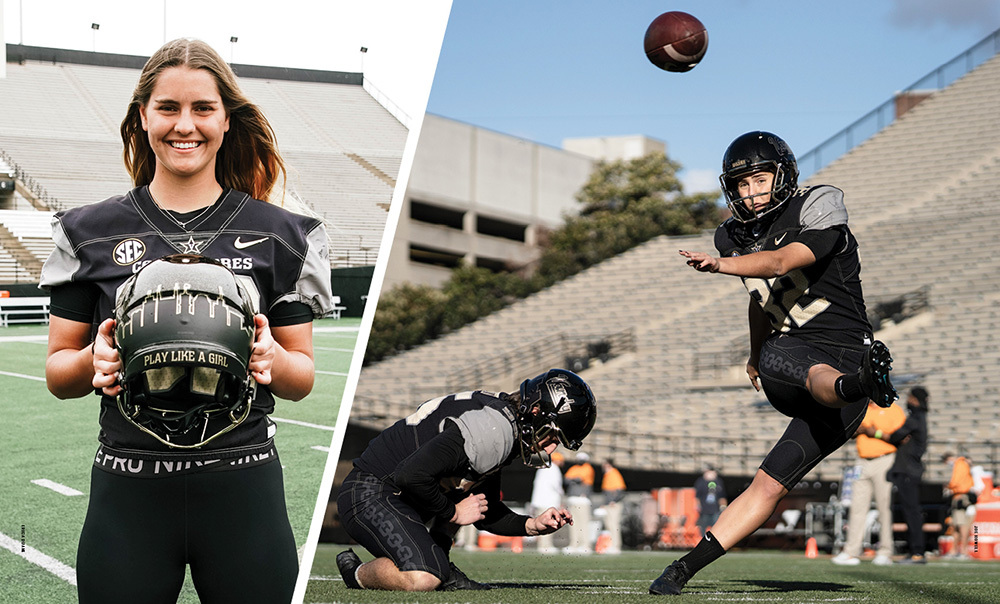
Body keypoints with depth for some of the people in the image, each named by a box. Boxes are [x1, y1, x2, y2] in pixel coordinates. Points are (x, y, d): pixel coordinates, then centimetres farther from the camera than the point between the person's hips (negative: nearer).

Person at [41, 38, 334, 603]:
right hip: (130, 492, 0)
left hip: (242, 487, 0)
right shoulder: (92, 233, 6)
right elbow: (58, 374, 9)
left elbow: (302, 380, 8)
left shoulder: (280, 235, 5)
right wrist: (95, 360, -13)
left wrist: (271, 357, -14)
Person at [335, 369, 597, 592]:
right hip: (371, 496, -10)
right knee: (421, 580, -26)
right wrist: (453, 513, -15)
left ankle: (437, 564, 9)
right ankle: (359, 573, 3)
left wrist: (532, 525, 2)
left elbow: (484, 511, 18)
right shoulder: (492, 429, -23)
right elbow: (412, 475, -31)